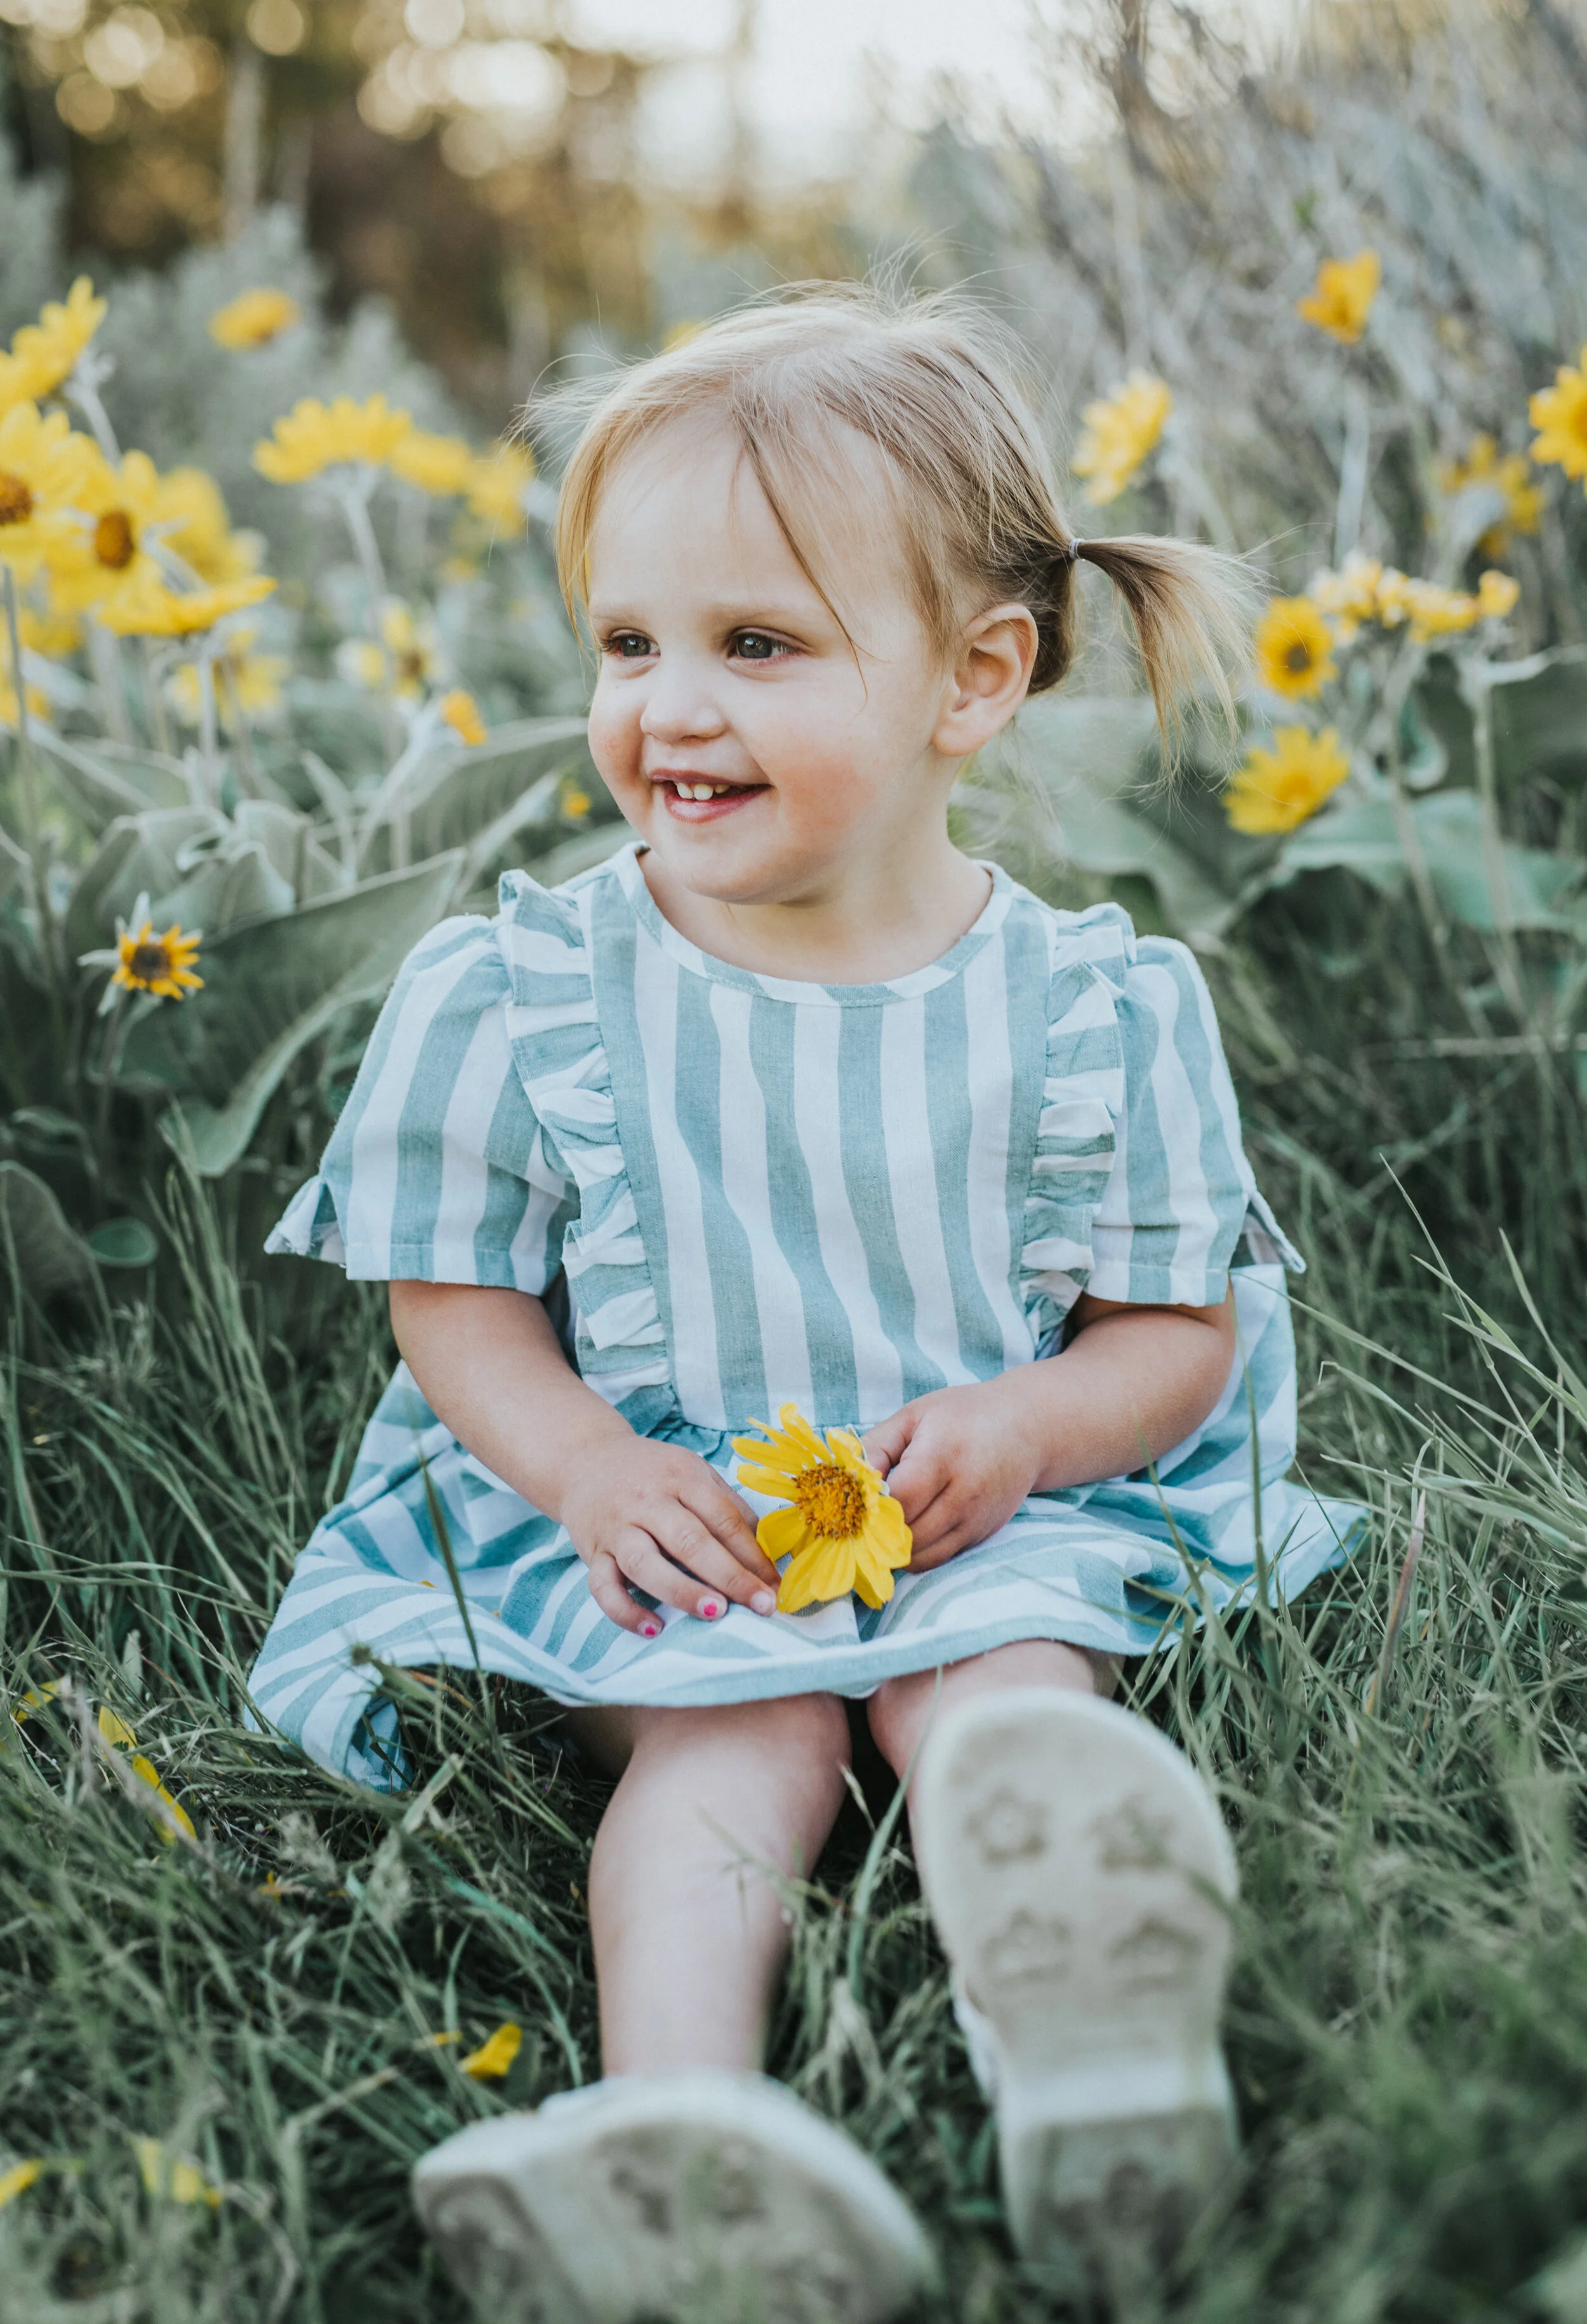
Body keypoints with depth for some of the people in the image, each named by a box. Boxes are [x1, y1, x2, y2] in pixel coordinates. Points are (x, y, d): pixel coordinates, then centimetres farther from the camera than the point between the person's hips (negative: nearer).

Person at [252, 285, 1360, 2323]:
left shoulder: (1099, 1006, -4)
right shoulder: (512, 993, -3)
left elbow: (1178, 1331, 1)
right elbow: (455, 1303, 4)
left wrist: (1024, 1427, -20)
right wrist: (585, 1464, -15)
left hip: (1001, 1524, 1)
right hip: (658, 1532, 0)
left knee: (998, 1688, -28)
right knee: (733, 1729, -27)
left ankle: (1071, 2015, -50)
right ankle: (676, 2112, -47)